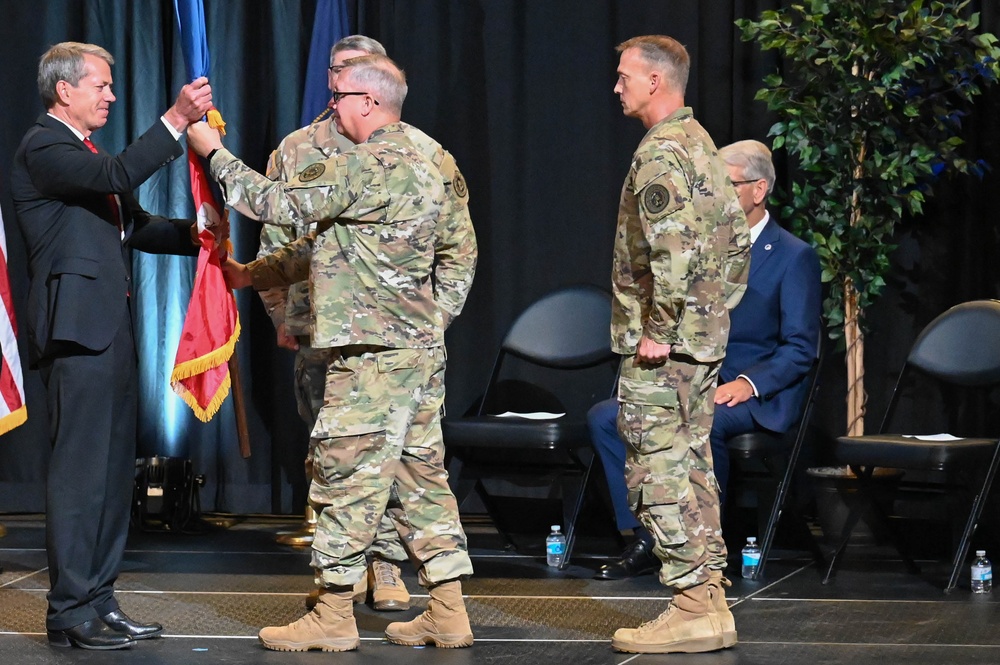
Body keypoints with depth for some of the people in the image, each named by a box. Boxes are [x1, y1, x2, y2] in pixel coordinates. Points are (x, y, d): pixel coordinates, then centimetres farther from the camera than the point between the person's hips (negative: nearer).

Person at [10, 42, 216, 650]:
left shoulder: (85, 151, 22)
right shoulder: (43, 148, -8)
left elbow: (133, 225, 20)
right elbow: (119, 175, -25)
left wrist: (192, 235, 6)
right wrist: (176, 120, -26)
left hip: (112, 327, 10)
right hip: (77, 327, -10)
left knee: (115, 469, 11)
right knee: (80, 470, -9)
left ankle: (99, 602, 17)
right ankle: (70, 612, -5)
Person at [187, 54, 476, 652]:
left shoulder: (362, 166, -14)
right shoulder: (422, 169, 17)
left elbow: (278, 203, -10)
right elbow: (333, 243, 23)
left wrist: (214, 152, 2)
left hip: (373, 353, -10)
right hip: (422, 348, 10)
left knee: (347, 478, -3)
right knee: (422, 475, 10)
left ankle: (333, 617, 2)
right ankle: (448, 614, 11)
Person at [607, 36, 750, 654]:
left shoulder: (660, 153, -15)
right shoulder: (704, 145, 16)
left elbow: (673, 248, -25)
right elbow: (736, 238, 20)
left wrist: (659, 331, -21)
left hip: (658, 346, -10)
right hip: (704, 337, 10)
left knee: (659, 471, -7)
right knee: (692, 468, 13)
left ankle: (693, 611, -7)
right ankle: (710, 603, 16)